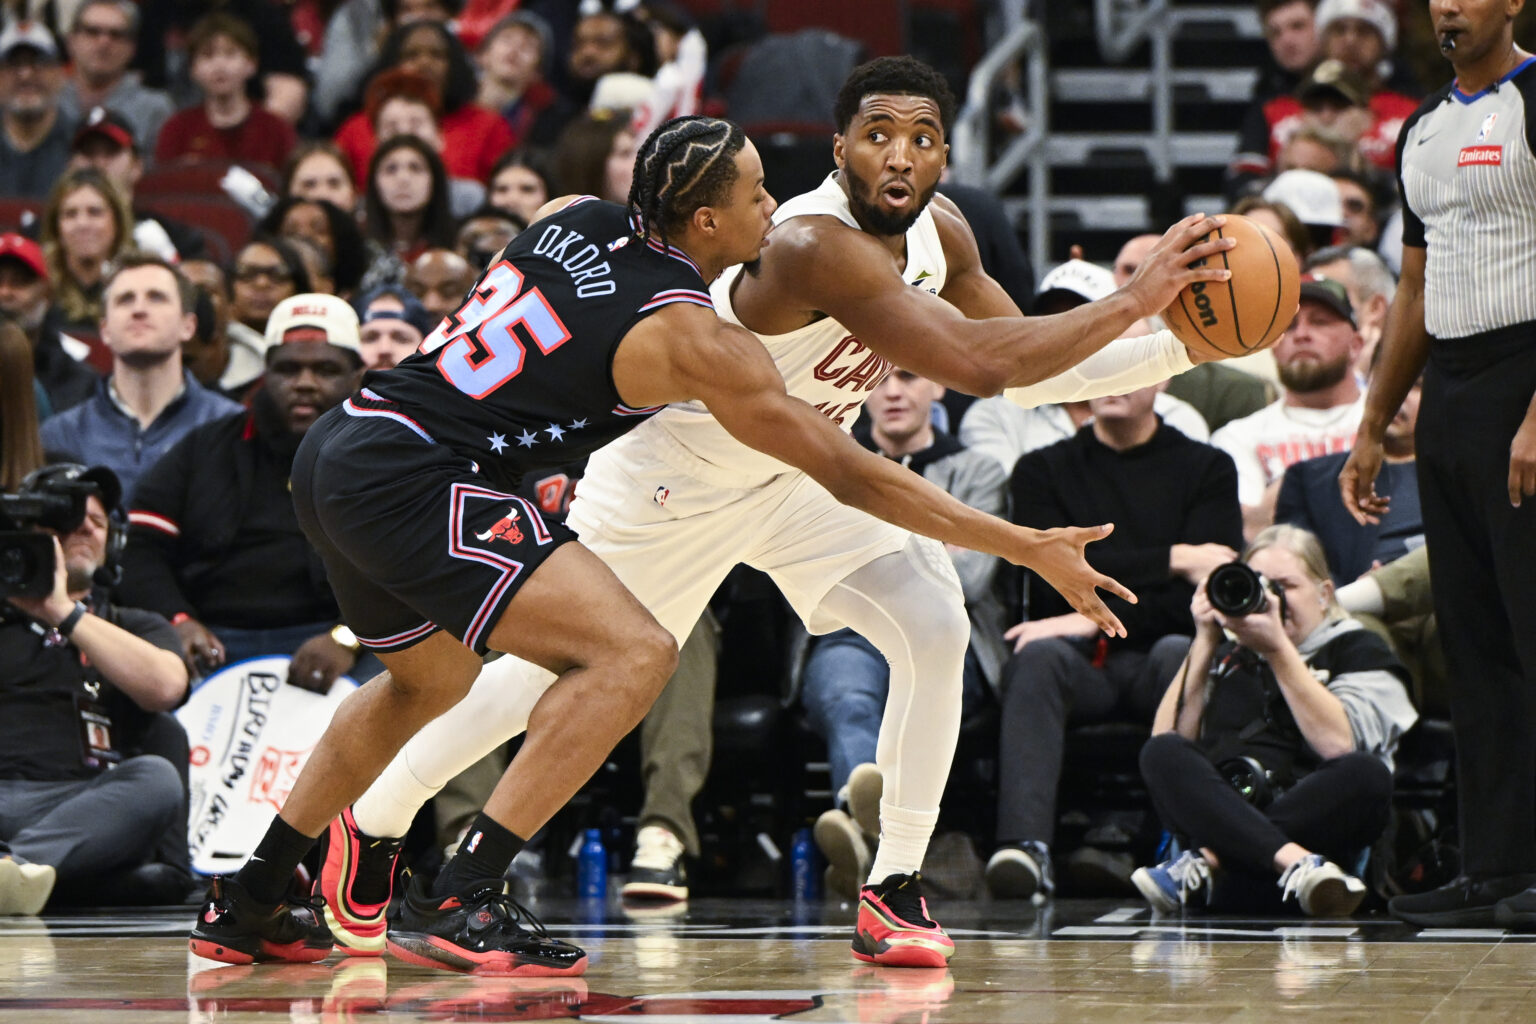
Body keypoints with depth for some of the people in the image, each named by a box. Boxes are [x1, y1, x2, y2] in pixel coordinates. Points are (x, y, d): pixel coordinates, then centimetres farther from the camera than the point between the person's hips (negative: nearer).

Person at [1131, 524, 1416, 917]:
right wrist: (1205, 642, 6)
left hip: (1311, 815, -2)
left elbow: (1338, 744, -8)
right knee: (1162, 754, -26)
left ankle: (1205, 863, -39)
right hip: (1218, 809, 2)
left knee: (1368, 775, -32)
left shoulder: (1358, 649, 14)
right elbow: (1167, 739, 8)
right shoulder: (1227, 655, 24)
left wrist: (1278, 649, -10)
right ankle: (1297, 865, -46)